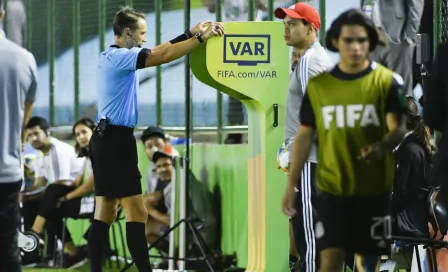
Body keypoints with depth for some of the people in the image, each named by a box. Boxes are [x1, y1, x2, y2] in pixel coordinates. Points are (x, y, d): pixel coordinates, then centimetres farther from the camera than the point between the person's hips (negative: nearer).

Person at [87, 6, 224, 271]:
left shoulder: (114, 57, 16)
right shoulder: (119, 57, -13)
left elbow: (157, 52, 18)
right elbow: (162, 57, -22)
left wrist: (189, 34, 12)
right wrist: (201, 38, -20)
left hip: (107, 139, 10)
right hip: (116, 140, -10)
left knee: (105, 213, 7)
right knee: (137, 213, -11)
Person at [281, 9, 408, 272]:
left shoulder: (387, 81, -4)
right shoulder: (318, 84, 2)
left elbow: (399, 128, -12)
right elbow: (305, 135, 8)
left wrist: (382, 146, -36)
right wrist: (292, 184, 5)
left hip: (374, 188, -1)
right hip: (332, 188, 1)